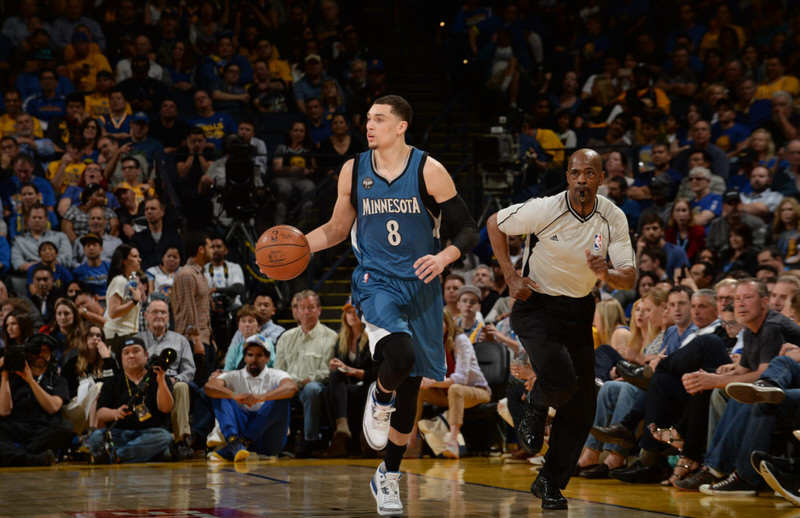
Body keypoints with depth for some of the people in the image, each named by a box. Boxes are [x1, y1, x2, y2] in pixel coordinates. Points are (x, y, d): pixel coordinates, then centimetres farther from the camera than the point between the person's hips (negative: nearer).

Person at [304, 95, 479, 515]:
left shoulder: (428, 171, -7)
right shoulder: (354, 171, 1)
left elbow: (468, 231, -4)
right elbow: (337, 229, 15)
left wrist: (443, 258, -23)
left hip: (420, 287, 1)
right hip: (377, 281, -1)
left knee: (410, 386, 7)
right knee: (399, 356, -31)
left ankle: (388, 476, 26)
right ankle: (380, 397, 5)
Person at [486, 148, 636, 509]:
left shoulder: (614, 219, -9)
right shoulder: (544, 210, -19)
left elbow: (629, 278, -10)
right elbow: (494, 224, -3)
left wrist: (607, 274, -33)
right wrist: (511, 277, -8)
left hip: (579, 310, 4)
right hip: (537, 306, -4)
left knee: (582, 407, 2)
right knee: (561, 380, -28)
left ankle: (551, 484, 17)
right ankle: (535, 410, 9)